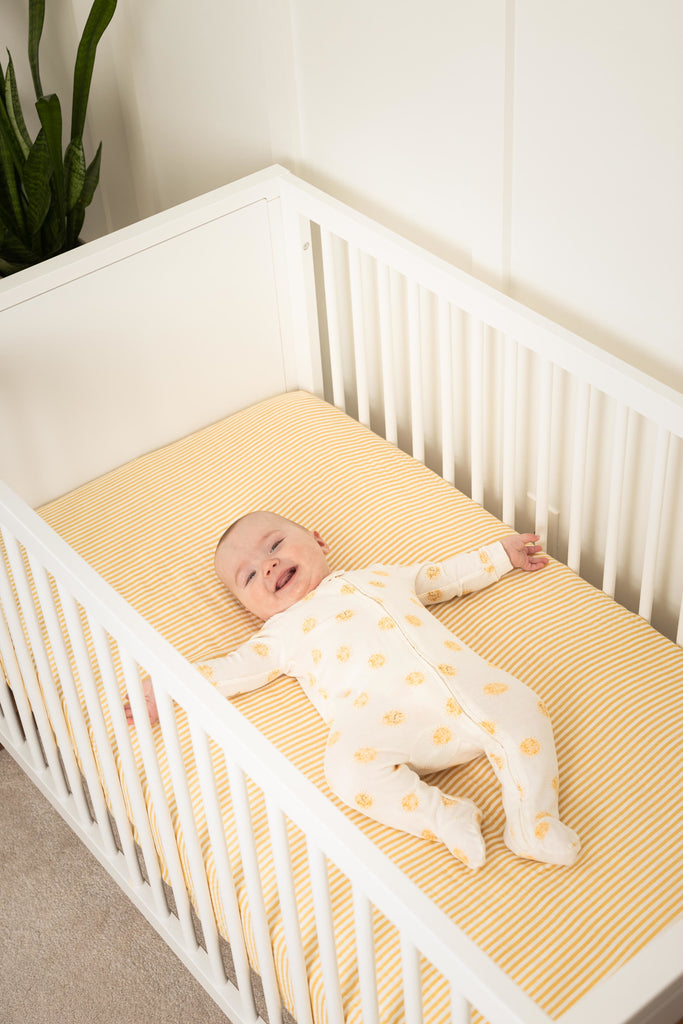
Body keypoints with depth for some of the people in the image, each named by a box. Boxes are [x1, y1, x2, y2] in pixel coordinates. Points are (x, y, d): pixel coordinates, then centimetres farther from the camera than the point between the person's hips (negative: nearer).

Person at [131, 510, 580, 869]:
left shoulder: (381, 577, 34)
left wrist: (502, 554, 43)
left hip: (458, 676, 3)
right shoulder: (283, 633, 26)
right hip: (381, 716, -3)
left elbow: (446, 575, 42)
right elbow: (229, 671, 21)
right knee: (349, 767, -33)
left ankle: (533, 823, -18)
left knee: (520, 709, -19)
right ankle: (443, 816, -26)